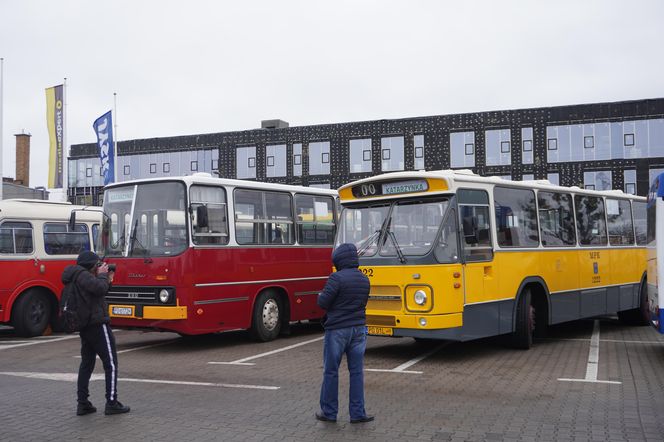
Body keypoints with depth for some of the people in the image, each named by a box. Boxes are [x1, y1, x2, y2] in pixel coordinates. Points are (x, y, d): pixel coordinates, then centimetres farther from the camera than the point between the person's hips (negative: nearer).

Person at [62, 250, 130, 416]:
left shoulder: (77, 277, 17)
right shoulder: (82, 275, -13)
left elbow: (98, 294, 20)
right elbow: (99, 288, -27)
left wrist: (108, 281, 11)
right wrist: (102, 275, -10)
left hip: (84, 326, 10)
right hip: (97, 324, -10)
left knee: (86, 363, 13)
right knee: (111, 363, -3)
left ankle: (83, 403, 14)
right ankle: (111, 404, -2)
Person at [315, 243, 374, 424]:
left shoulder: (337, 277, -15)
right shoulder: (364, 279, 7)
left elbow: (323, 303, -15)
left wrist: (320, 295, 5)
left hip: (337, 329, -5)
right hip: (359, 329, 5)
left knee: (331, 372, 7)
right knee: (357, 372, 9)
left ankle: (329, 412, 15)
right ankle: (357, 413, 10)